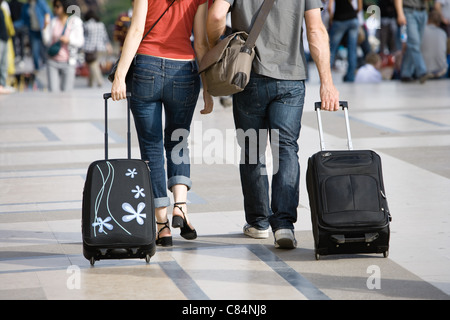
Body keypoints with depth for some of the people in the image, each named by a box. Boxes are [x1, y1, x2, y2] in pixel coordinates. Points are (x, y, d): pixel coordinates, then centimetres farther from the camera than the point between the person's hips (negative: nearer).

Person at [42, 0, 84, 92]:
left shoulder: (75, 21, -1)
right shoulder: (54, 21, 7)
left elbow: (80, 42, -1)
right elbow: (47, 41, 6)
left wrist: (69, 40, -19)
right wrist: (46, 27, -6)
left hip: (68, 63, -3)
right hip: (53, 62, 3)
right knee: (53, 92, -4)